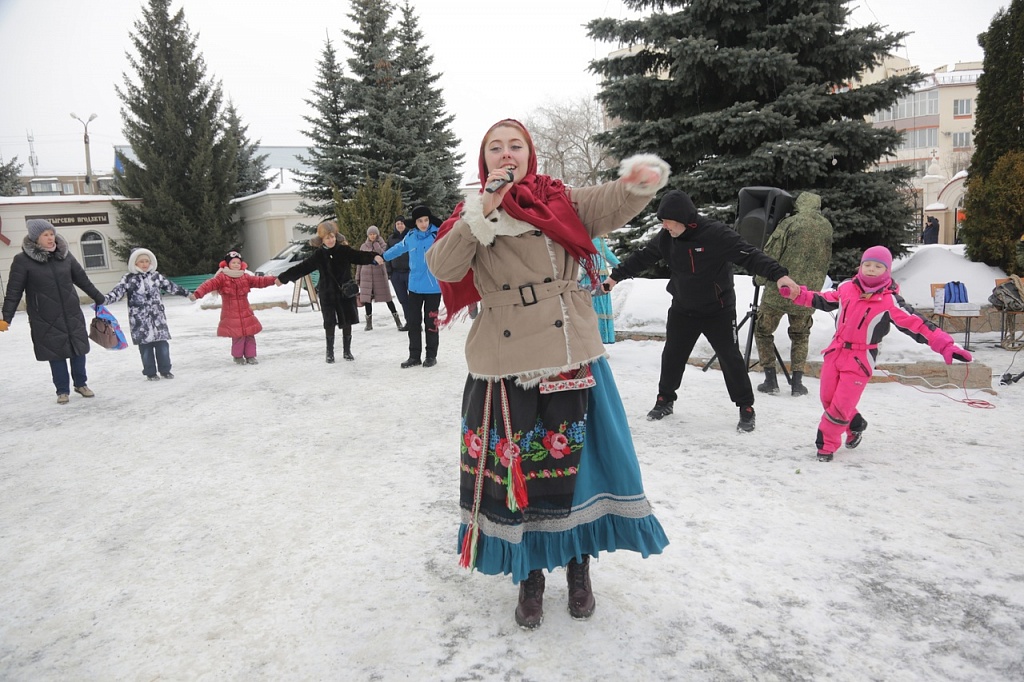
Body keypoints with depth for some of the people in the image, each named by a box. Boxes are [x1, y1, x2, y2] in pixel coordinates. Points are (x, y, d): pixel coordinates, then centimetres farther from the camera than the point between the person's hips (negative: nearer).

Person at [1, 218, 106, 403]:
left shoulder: (65, 255, 2)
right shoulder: (22, 260, -8)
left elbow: (83, 279, 12)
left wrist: (100, 299, 17)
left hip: (73, 314, 3)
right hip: (45, 319, -3)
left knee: (78, 350, 9)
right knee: (56, 354, 4)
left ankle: (81, 384, 27)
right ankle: (63, 391, 18)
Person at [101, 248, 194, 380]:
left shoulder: (156, 276, 8)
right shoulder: (128, 279, -2)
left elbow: (171, 286, 18)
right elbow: (117, 292, -10)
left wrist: (187, 294, 24)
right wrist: (103, 300, -26)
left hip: (157, 317, 3)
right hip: (140, 319, -3)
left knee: (162, 343, 4)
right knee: (145, 345, 1)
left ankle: (165, 370, 15)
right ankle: (150, 372, 11)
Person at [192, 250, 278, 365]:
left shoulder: (245, 277, 9)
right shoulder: (222, 277, -6)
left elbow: (259, 281, 4)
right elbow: (210, 284, -18)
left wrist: (273, 280, -10)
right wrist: (198, 293, -33)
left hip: (246, 313, 5)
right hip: (231, 315, -5)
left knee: (250, 335, 6)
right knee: (238, 336, -6)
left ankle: (250, 356, 19)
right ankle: (238, 356, 14)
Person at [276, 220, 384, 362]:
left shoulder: (344, 250, -4)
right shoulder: (319, 255, -1)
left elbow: (360, 256, -14)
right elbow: (302, 268, 2)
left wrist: (374, 257, -35)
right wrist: (283, 278, 2)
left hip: (346, 292, 0)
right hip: (327, 294, 0)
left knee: (347, 322, 6)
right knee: (330, 323, 2)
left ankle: (347, 351, 21)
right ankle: (330, 352, 16)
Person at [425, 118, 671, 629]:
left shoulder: (560, 201, 7)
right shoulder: (473, 214, 7)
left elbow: (612, 204, -10)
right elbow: (442, 267, -10)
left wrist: (641, 179, -31)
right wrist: (485, 211, -18)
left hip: (570, 359, 0)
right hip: (506, 367, 0)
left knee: (575, 461, 9)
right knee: (515, 470, 7)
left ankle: (578, 567, 32)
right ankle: (529, 577, 28)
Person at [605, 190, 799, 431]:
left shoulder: (717, 234, -23)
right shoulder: (666, 238, -7)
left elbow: (750, 256, -25)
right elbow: (641, 258, 5)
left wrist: (779, 274, -36)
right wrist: (616, 276, 6)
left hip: (718, 310, -4)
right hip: (682, 310, 4)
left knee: (731, 358, 2)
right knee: (672, 356, 12)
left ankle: (746, 408, 17)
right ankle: (665, 400, 31)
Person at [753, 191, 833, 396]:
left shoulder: (790, 223, -7)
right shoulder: (827, 227, 6)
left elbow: (770, 255, -7)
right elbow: (826, 261, 15)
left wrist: (760, 279, 7)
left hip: (779, 292, -4)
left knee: (763, 331, 13)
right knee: (800, 336, 22)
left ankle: (771, 380, 8)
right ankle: (797, 383, 14)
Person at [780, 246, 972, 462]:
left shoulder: (890, 301, -13)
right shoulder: (847, 288, 2)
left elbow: (917, 325, -15)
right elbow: (823, 301, 18)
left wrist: (946, 346, -23)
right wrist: (797, 294, 11)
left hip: (860, 361, -5)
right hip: (835, 352, 5)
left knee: (841, 406, -7)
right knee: (828, 399, 10)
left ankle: (826, 445, 11)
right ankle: (855, 424, 37)